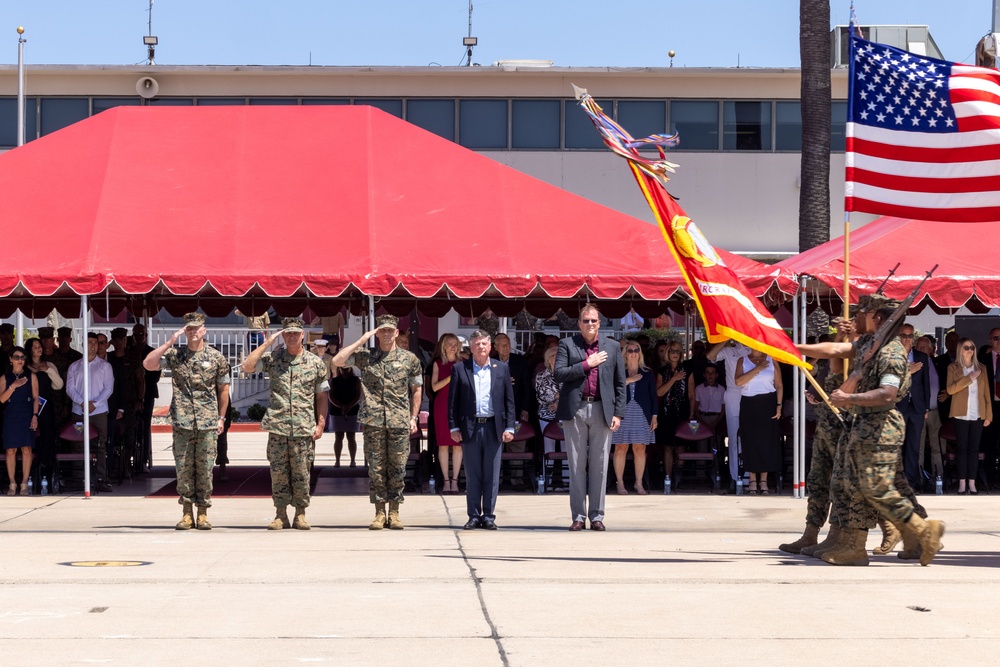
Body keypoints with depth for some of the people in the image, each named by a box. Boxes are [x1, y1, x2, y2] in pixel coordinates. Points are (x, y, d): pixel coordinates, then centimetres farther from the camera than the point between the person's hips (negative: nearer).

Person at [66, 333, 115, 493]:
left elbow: (109, 388, 1)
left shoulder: (104, 366, 9)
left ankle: (101, 480, -5)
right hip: (79, 412, 2)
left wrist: (95, 403, -11)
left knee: (100, 446, -4)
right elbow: (70, 388, 5)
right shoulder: (74, 366, 13)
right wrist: (82, 403, -11)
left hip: (99, 411, -2)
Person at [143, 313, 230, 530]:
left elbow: (223, 389, 12)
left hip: (208, 423, 0)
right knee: (184, 468, 2)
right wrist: (169, 342, -10)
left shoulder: (216, 357, 5)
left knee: (205, 468, 1)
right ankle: (187, 513, 10)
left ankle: (203, 513, 9)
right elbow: (148, 364, -8)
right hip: (182, 422, 0)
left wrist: (221, 418, 9)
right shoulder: (175, 355, 5)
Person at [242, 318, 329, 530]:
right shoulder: (273, 359, 6)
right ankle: (280, 514, 10)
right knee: (278, 471, 2)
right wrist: (267, 343, -6)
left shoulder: (315, 362, 7)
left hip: (304, 428, 0)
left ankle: (300, 514, 11)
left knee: (301, 472, 2)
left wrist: (321, 423, 1)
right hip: (277, 426, 0)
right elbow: (247, 367, -7)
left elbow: (322, 395, 9)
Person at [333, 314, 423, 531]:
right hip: (373, 422, 0)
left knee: (397, 468, 2)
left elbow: (416, 390, 14)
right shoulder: (365, 357, 6)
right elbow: (337, 361, -5)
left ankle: (394, 513, 10)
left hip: (400, 423, 0)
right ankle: (379, 513, 8)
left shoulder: (410, 359, 8)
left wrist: (414, 417, 7)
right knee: (376, 469, 2)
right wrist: (362, 340, -4)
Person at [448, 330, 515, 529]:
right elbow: (452, 401, 4)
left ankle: (489, 516, 8)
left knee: (492, 475, 2)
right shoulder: (459, 369, 5)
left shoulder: (502, 369, 9)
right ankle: (474, 516, 9)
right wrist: (453, 428, -3)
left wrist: (509, 427, 0)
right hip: (470, 428, -1)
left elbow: (509, 400, 8)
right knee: (472, 476, 4)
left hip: (494, 428, 1)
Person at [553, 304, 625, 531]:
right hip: (575, 410, -1)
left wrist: (618, 413, 2)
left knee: (599, 466, 2)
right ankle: (578, 516, 6)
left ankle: (597, 515, 7)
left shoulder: (611, 347, 12)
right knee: (577, 465, 2)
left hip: (601, 410, 1)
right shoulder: (567, 345, 7)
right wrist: (587, 364, -9)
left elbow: (620, 383, 10)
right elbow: (558, 374, -6)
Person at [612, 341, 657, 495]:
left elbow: (653, 395, 10)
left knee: (640, 448, 0)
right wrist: (627, 381, -12)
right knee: (621, 448, -2)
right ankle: (620, 483, 4)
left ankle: (639, 483, 7)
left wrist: (654, 416, 3)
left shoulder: (647, 373, 12)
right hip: (622, 414, -1)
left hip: (641, 415, 1)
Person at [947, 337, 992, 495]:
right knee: (962, 447, -3)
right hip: (961, 414, -2)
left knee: (974, 447, 1)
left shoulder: (981, 368, 12)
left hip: (978, 415, 2)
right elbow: (950, 389, -9)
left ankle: (972, 482, 1)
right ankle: (962, 482, -4)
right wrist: (969, 378, -13)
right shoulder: (953, 368, 5)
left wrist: (988, 414, 3)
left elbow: (986, 392, 9)